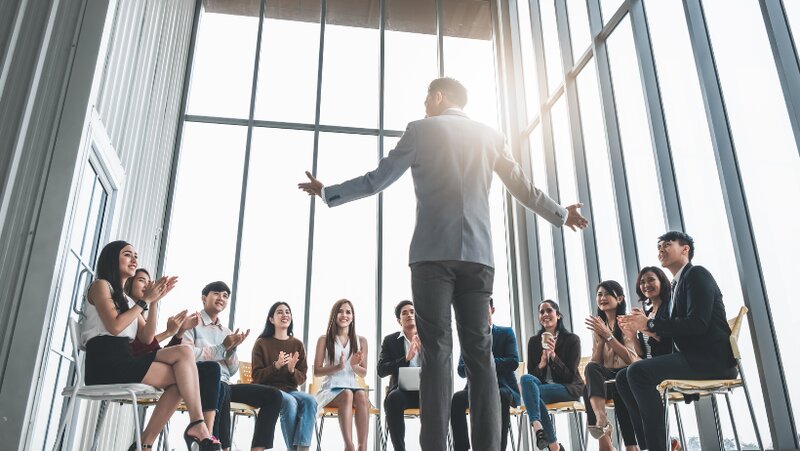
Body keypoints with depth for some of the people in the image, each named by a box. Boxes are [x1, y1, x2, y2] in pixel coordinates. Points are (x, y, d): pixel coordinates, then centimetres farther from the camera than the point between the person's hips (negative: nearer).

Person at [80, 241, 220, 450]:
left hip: (125, 361, 7)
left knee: (183, 351, -17)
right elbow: (114, 327, -13)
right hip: (105, 363, -7)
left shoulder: (128, 299, 25)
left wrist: (154, 301, 4)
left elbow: (146, 338, 11)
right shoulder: (101, 285, 4)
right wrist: (145, 300, -5)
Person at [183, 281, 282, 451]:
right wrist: (222, 347, -7)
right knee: (218, 386, -41)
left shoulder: (226, 332, 23)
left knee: (273, 395, -11)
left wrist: (232, 349, -1)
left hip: (225, 385, 6)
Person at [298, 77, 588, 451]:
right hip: (478, 254, 3)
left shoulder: (421, 130, 8)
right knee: (479, 352, 2)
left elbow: (378, 180, 6)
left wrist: (328, 193, 19)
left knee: (437, 351, -4)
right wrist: (561, 215, 38)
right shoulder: (490, 136, 18)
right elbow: (523, 187, 23)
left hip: (433, 253, -3)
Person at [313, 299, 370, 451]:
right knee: (347, 395, -36)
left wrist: (353, 365, -12)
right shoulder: (324, 340, 4)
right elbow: (317, 371, 1)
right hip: (331, 389, -2)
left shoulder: (361, 340, 10)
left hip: (353, 387, 2)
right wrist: (339, 366, -16)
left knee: (362, 395, -34)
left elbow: (363, 373, 11)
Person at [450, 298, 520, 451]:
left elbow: (514, 362, -6)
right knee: (456, 399, -29)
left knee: (501, 397, -38)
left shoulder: (507, 333, 8)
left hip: (502, 386, -2)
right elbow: (461, 370, 7)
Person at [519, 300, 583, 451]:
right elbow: (531, 374, 7)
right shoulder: (534, 341, 10)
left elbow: (570, 376, -6)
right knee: (525, 378, -34)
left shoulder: (572, 339, 0)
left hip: (568, 388, -4)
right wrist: (541, 365, -15)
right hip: (542, 385, 4)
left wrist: (553, 355, -20)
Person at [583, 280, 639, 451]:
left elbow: (631, 360, -11)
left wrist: (608, 335, -17)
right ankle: (601, 420, -49)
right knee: (590, 368, -31)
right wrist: (601, 339, -6)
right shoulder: (599, 326, 15)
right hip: (607, 377, 4)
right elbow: (595, 363, 7)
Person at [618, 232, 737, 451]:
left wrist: (650, 323, -15)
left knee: (638, 370, -26)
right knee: (624, 378, 1)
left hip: (711, 358, -9)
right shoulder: (676, 285, 20)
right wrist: (642, 325, 2)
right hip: (690, 357, 9)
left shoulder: (697, 274, -5)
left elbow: (698, 323, -20)